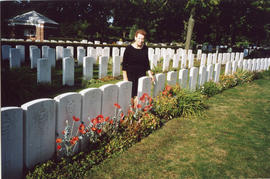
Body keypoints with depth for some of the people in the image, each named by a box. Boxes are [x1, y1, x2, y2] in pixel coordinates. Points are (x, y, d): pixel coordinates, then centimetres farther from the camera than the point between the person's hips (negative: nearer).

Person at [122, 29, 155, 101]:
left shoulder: (145, 48, 5)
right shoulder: (129, 48, -7)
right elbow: (124, 64, -5)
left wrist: (150, 74, 10)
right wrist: (125, 78, -9)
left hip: (142, 76, 3)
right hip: (131, 76, -3)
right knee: (130, 97, -4)